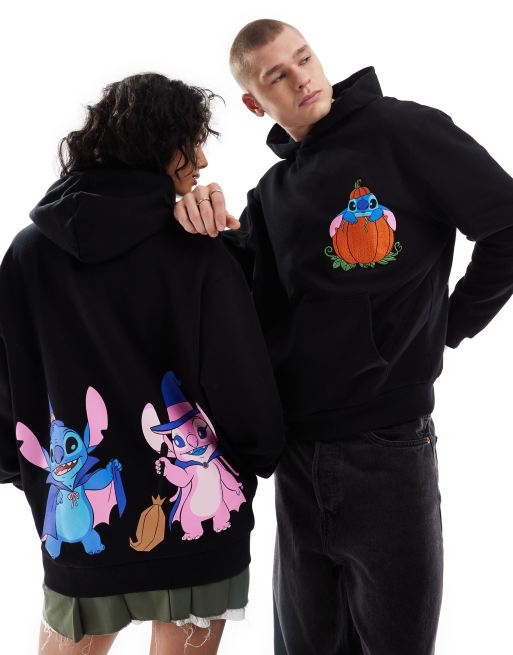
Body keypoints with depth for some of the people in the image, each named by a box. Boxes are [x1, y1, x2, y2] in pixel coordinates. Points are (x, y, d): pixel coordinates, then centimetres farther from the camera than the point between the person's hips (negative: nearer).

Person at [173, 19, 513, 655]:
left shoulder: (402, 130, -7)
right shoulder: (271, 192, 10)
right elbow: (258, 308, 1)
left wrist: (449, 326, -4)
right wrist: (220, 237, -15)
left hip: (390, 448, -5)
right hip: (298, 455, 5)